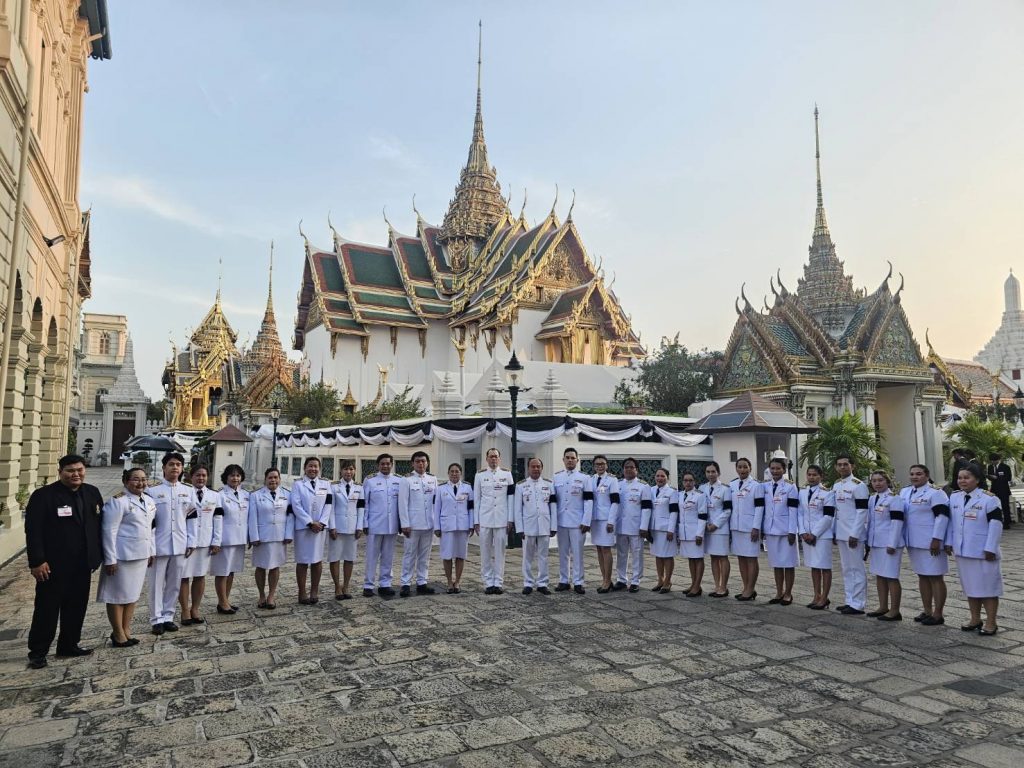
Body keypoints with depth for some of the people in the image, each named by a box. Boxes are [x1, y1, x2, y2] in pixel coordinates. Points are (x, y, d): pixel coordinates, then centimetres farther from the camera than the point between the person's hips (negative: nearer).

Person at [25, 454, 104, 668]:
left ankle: (69, 645, 27)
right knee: (47, 610, 5)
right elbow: (33, 531, -13)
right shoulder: (43, 495, -10)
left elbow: (99, 524, 10)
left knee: (77, 608, 13)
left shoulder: (92, 492, 6)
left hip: (82, 564, 5)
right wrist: (37, 561, -18)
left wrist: (99, 555, 6)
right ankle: (37, 652, 18)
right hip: (53, 565, -5)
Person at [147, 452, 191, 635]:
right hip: (159, 545, -3)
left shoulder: (188, 491, 7)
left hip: (180, 545, 3)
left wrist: (190, 542, 7)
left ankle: (167, 616, 22)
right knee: (157, 584, 4)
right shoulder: (153, 491, -3)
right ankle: (156, 619, 16)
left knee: (174, 584, 9)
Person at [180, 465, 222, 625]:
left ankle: (195, 609, 20)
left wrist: (216, 542, 1)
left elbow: (218, 519, 8)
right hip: (185, 542, -3)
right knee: (184, 576, 2)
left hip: (205, 542, 3)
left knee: (200, 576, 9)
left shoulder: (214, 496, 9)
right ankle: (185, 611, 14)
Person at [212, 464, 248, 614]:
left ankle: (226, 600, 25)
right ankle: (222, 603, 15)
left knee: (232, 570, 14)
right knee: (222, 571, 4)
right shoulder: (220, 495, -9)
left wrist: (250, 536, 9)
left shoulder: (246, 495, 8)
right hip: (225, 539, -6)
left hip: (239, 538, 6)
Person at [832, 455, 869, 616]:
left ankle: (858, 605, 3)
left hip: (853, 534, -8)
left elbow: (861, 512, -15)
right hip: (840, 534, 8)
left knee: (857, 568, -2)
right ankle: (849, 601, 20)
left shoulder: (858, 485, -10)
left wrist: (854, 534, -17)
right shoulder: (835, 486, 12)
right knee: (846, 569, 13)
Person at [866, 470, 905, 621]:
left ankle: (895, 611, 4)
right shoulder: (872, 499, 12)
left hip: (889, 544, -8)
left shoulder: (894, 498, -11)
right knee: (879, 575, 13)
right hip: (876, 543, 8)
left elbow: (897, 522, -16)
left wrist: (892, 544, -19)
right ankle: (883, 607, 23)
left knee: (891, 577, -3)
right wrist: (868, 541, 17)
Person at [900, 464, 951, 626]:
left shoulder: (935, 493, -12)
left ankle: (938, 614, 7)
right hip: (913, 543, 8)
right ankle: (927, 611, 23)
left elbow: (942, 516, -18)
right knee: (922, 576, 14)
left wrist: (936, 539, -21)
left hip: (931, 543, -8)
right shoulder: (905, 492, 11)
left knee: (935, 577, 0)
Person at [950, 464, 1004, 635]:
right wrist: (950, 543, 10)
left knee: (987, 586, 2)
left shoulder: (989, 499, -12)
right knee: (970, 586, 14)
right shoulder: (954, 498, 6)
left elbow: (996, 525, -14)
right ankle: (975, 619, 25)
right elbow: (951, 522, 14)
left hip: (983, 551, -6)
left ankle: (991, 622, 12)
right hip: (963, 551, 6)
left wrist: (990, 549, -16)